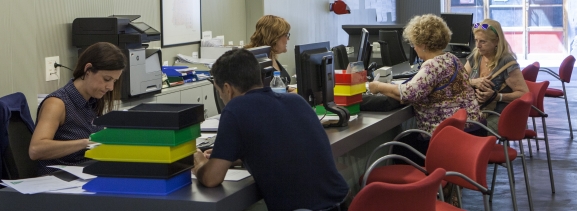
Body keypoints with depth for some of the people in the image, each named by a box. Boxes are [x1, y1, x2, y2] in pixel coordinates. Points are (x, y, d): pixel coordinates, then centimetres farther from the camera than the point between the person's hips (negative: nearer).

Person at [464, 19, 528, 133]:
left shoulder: (507, 62, -10)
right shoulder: (475, 57, 9)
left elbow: (524, 94, -11)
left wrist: (496, 96, -21)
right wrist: (474, 82, -9)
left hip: (499, 116, -6)